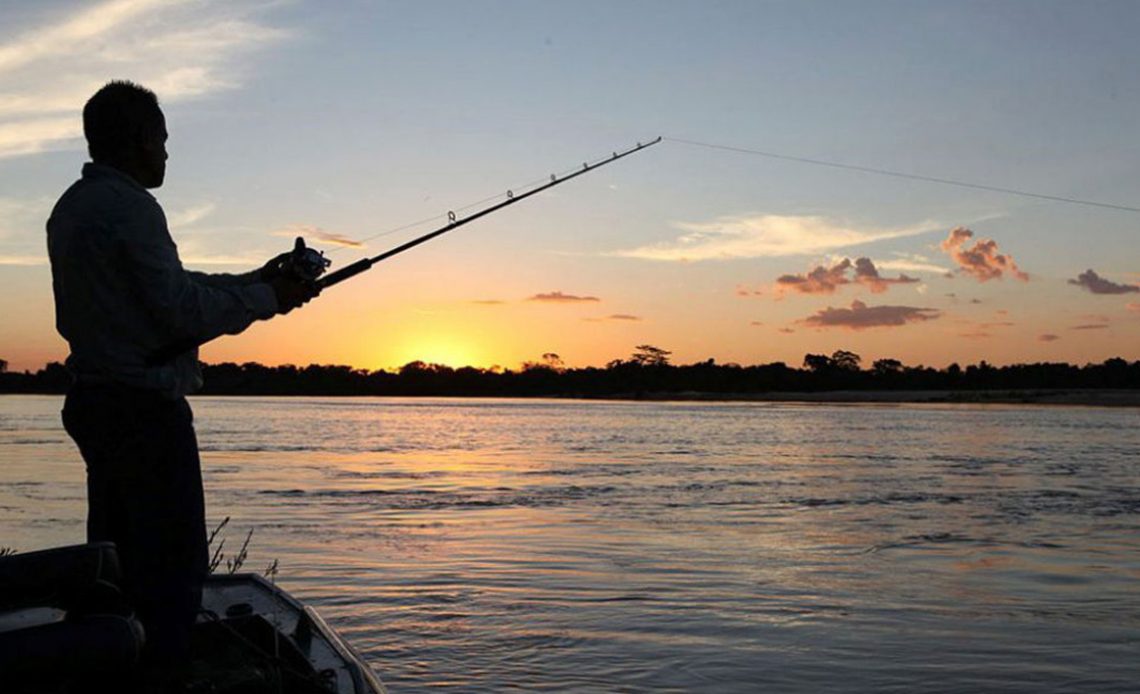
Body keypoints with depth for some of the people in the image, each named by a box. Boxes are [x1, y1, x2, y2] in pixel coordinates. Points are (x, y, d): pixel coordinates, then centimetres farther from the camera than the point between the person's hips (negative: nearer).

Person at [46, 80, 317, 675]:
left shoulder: (71, 207, 17)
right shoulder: (129, 207, -14)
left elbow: (167, 289, 16)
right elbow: (179, 312, -18)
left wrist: (256, 281, 13)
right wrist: (266, 298, -6)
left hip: (92, 399, 10)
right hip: (145, 404, -10)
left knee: (113, 560, 15)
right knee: (173, 563, -5)